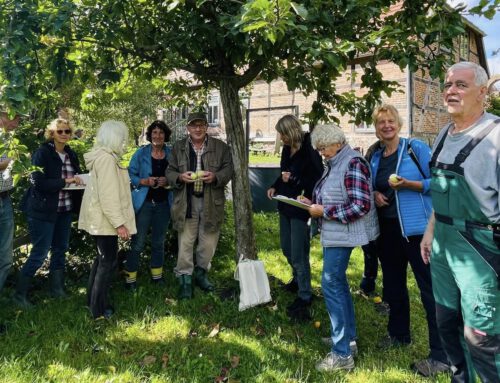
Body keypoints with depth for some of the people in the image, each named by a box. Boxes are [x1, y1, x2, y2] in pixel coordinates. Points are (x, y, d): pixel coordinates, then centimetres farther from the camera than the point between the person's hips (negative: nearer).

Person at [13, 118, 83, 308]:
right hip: (43, 210, -6)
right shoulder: (42, 153, -11)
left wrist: (80, 180, -4)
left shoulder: (71, 155, 8)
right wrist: (65, 181, -23)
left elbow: (77, 177, 17)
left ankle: (57, 289, 29)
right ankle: (20, 294, 14)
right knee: (39, 253, -2)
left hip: (65, 209, 7)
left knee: (60, 250, 15)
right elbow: (38, 182, -18)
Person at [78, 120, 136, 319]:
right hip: (105, 218, -11)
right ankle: (100, 309, 7)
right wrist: (119, 223, -25)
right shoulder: (106, 158, -19)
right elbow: (108, 195, -25)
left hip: (99, 217, 11)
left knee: (102, 258, 19)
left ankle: (93, 300, 30)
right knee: (108, 261, -2)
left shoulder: (103, 156, 13)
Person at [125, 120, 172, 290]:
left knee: (159, 242, 15)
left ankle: (157, 274, 30)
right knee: (138, 242, -2)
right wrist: (144, 181, -19)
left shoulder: (171, 154, 3)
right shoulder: (141, 153, -3)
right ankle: (130, 277, 11)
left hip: (163, 203, 3)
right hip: (143, 202, -3)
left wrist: (168, 181, -12)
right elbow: (130, 174, -3)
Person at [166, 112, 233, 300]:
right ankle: (185, 278, 16)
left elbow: (228, 169, 3)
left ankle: (200, 272, 31)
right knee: (186, 241, 2)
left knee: (209, 241, 9)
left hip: (211, 202, 1)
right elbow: (170, 172, 7)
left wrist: (215, 177, -17)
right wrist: (180, 177, -16)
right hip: (186, 202, 0)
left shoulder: (220, 147, 4)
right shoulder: (178, 147, 7)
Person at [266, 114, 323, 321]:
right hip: (285, 205, 9)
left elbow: (317, 180, -20)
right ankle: (298, 279, 45)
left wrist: (293, 180, -25)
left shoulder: (309, 151, -19)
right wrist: (275, 187, 3)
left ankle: (304, 297, 15)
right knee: (286, 248, 22)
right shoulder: (287, 149, 5)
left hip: (301, 208, -8)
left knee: (298, 255, -1)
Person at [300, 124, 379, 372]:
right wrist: (313, 203, 6)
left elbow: (360, 206, -24)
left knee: (331, 285, -7)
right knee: (338, 283, 16)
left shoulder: (353, 163, -17)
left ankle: (342, 354, 3)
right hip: (333, 234, 10)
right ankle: (348, 339, 30)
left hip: (343, 234, -10)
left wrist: (324, 211, -20)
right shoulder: (333, 164, 13)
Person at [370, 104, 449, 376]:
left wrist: (408, 184, -23)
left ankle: (440, 355, 8)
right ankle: (399, 333, 38)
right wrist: (375, 195, 0)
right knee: (393, 284, 18)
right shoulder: (375, 158, 11)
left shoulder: (417, 148, -6)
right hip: (388, 229, 7)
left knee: (430, 289, -3)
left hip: (417, 228, -7)